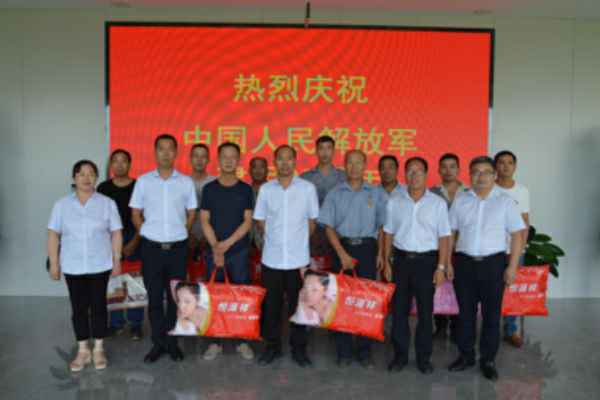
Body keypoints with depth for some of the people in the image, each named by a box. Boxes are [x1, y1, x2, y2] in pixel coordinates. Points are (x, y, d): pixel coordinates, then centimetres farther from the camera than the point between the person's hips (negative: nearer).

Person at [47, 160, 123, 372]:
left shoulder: (107, 203, -2)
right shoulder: (61, 205, 2)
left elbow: (116, 233, -1)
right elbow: (53, 234, 3)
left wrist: (117, 260, -3)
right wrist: (53, 263, -1)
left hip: (100, 265, -1)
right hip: (72, 266, 1)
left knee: (98, 306, 6)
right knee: (78, 308, 8)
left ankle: (98, 349, 19)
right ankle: (83, 350, 21)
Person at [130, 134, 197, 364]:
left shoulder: (186, 182, 2)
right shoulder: (143, 181, 2)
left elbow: (191, 213, 9)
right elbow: (135, 214, 8)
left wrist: (180, 234, 3)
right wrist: (147, 235, 2)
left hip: (178, 248, 0)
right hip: (152, 248, 0)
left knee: (176, 297, 7)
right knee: (154, 297, 6)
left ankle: (172, 342, 21)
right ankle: (158, 343, 19)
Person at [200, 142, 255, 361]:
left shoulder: (245, 189, 3)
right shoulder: (209, 188, 4)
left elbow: (248, 221, -1)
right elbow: (204, 221, 1)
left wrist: (228, 243, -12)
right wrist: (216, 247, -10)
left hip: (240, 251, 0)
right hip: (214, 251, 1)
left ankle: (243, 341, 15)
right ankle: (215, 341, 17)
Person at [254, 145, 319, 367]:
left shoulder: (308, 188, -2)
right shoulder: (265, 189, 1)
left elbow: (312, 222, 6)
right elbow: (260, 222, 9)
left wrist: (298, 240, 6)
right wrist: (277, 238, 6)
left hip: (298, 259, -1)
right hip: (271, 258, 1)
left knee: (298, 305, 9)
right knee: (271, 305, 10)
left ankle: (298, 348, 23)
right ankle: (272, 346, 26)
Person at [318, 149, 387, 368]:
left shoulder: (376, 194, 6)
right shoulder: (335, 193, 4)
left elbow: (383, 226, 7)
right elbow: (329, 227, 1)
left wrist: (381, 252, -2)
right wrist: (342, 254, -8)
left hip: (367, 248, 0)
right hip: (342, 248, 0)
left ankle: (364, 350, 15)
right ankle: (343, 350, 14)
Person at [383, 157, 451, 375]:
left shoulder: (438, 203, -3)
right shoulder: (394, 202, 3)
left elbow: (444, 237, -2)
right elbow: (389, 234, 7)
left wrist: (441, 267, -7)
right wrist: (387, 262, 4)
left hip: (427, 260, -1)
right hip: (401, 259, 2)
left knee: (425, 311, 7)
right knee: (399, 310, 8)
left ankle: (424, 357, 22)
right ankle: (400, 355, 22)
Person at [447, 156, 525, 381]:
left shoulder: (505, 202, 0)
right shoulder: (460, 202, 6)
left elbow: (517, 235, 0)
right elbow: (450, 233, 8)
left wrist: (512, 266, -5)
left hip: (494, 263, -1)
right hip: (464, 262, 2)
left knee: (491, 314, 7)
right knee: (465, 312, 11)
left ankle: (488, 360, 21)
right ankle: (466, 355, 25)